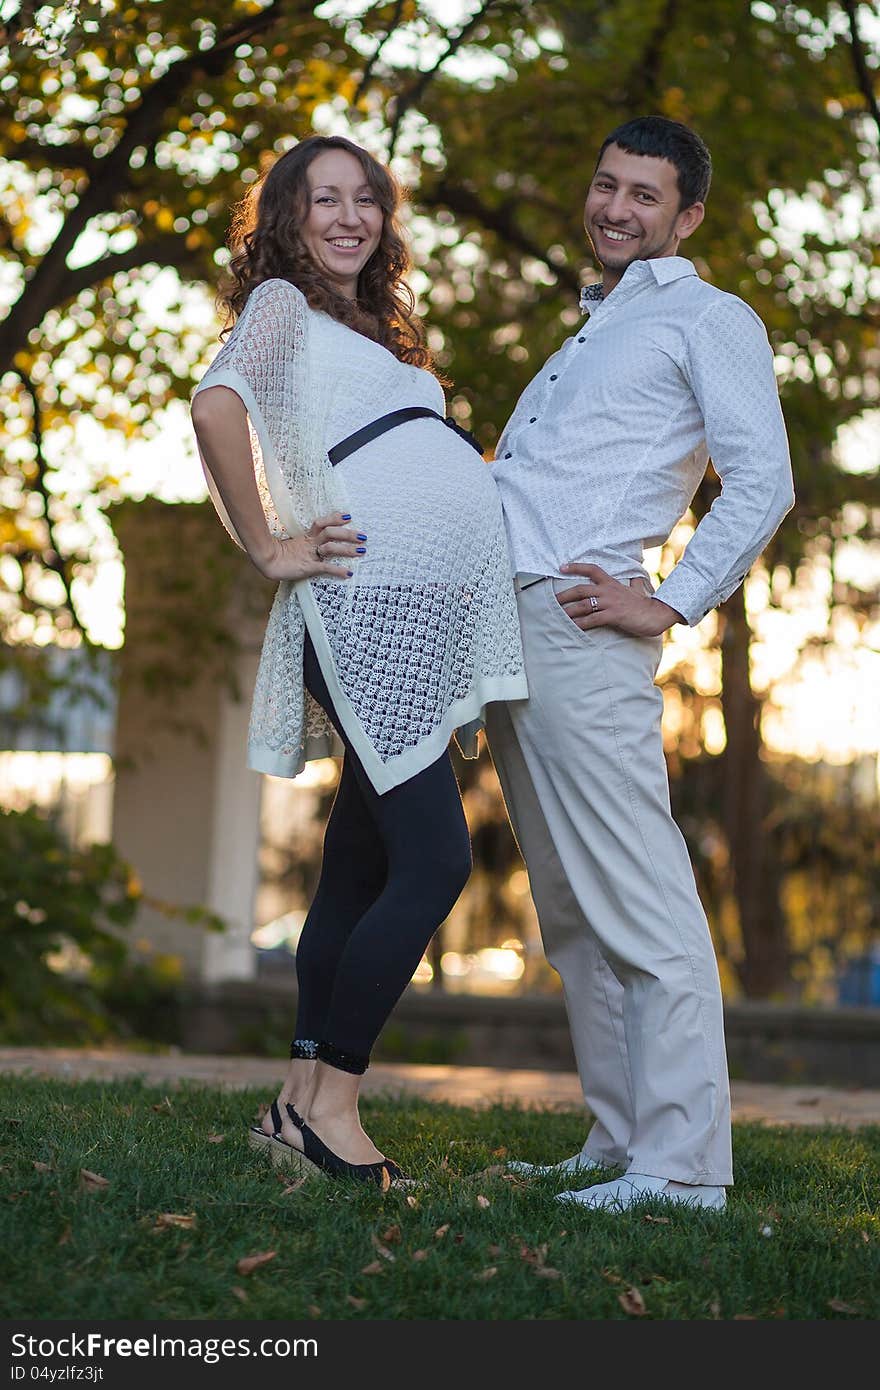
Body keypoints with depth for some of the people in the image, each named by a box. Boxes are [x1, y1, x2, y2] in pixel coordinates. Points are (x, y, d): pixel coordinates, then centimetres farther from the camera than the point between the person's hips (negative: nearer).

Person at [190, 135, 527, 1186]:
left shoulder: (374, 329, 29)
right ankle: (329, 1100, -6)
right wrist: (268, 550, -16)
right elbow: (217, 404, -17)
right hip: (371, 604, -8)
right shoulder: (282, 305, 3)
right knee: (434, 861, -14)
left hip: (437, 616, 8)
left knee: (362, 869, 8)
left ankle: (305, 1102, 14)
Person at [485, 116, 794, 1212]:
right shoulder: (589, 332, 30)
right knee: (570, 912, 8)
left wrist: (671, 603, -14)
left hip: (578, 622, -9)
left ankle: (682, 1163, -13)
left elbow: (762, 482, -9)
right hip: (504, 623, 9)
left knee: (636, 898, -12)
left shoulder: (709, 318, 4)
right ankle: (619, 1146, 13)